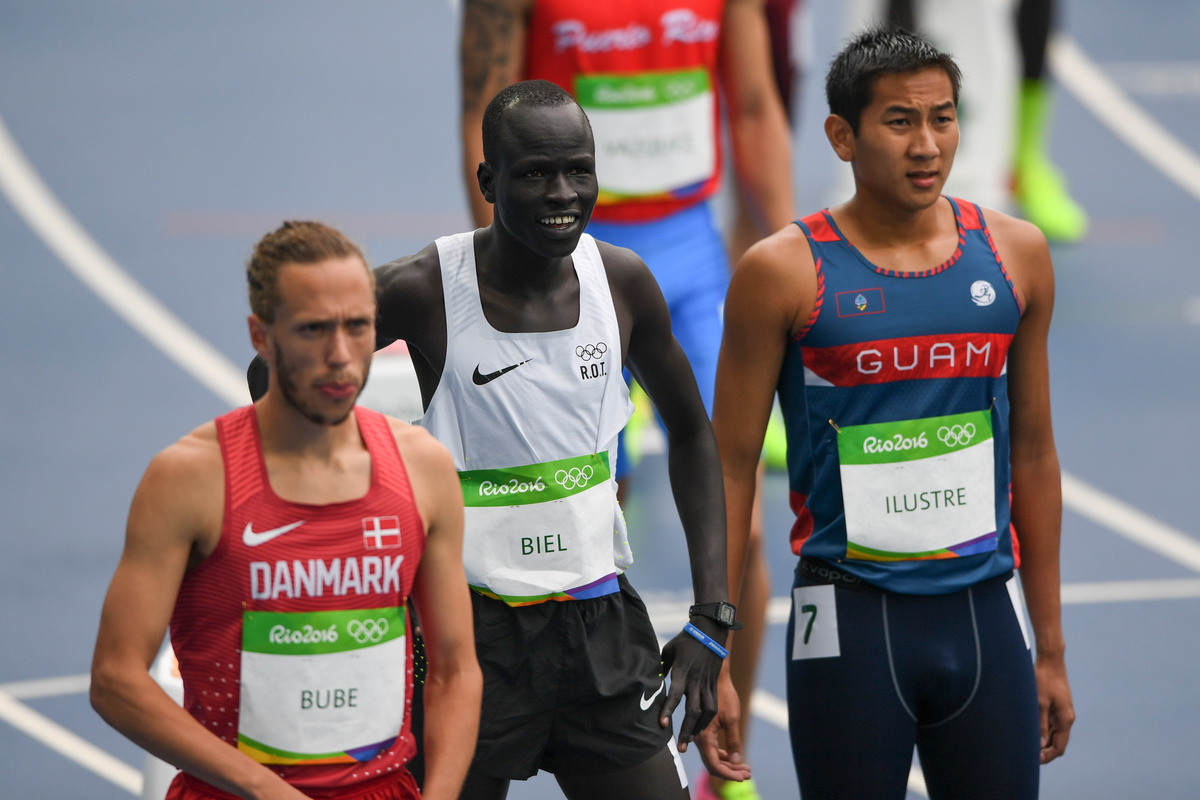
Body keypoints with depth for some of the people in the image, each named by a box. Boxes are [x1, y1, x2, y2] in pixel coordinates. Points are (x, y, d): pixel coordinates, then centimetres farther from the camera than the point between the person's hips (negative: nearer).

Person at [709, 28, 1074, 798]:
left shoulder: (1013, 255, 6)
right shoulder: (787, 272, -5)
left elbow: (1032, 452, 13)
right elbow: (731, 467, -2)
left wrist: (1052, 650, 13)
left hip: (982, 616, 3)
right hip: (850, 621, -3)